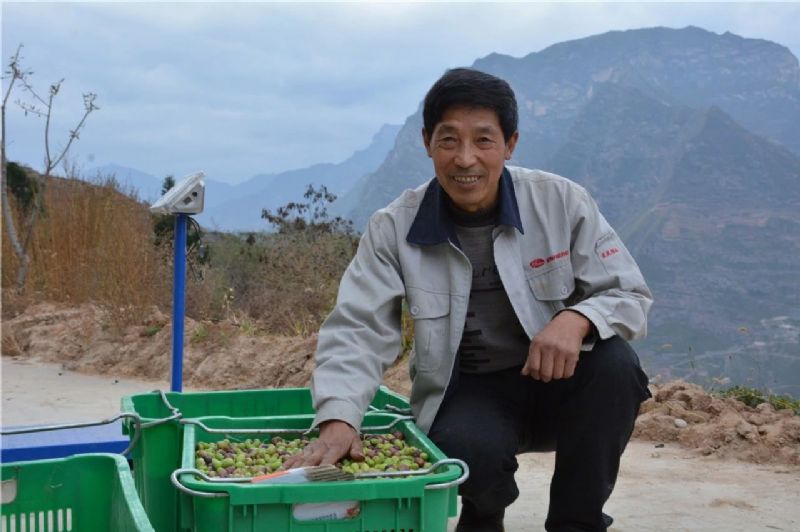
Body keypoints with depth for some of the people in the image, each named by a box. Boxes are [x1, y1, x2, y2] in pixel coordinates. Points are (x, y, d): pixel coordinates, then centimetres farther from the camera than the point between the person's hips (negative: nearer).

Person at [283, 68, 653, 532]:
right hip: (467, 393, -1)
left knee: (615, 362, -30)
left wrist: (576, 319, -31)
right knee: (467, 451, -34)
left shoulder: (561, 202, -9)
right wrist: (338, 421, -31)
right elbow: (357, 330, -12)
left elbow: (630, 296, -7)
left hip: (555, 380, 2)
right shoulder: (395, 228, -9)